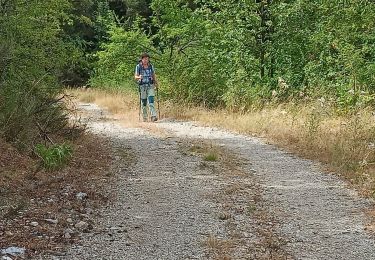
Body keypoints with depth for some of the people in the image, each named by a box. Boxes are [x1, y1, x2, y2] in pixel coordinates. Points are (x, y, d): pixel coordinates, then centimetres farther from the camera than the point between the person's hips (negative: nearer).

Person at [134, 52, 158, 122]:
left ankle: (153, 116, -20)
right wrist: (139, 77, -24)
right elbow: (135, 77, -1)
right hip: (142, 86, -1)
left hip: (150, 86, 1)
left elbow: (154, 75, 17)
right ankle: (144, 117, 14)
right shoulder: (138, 66, 1)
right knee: (143, 102, 3)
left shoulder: (151, 66, 8)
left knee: (151, 100, -13)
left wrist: (155, 83, 4)